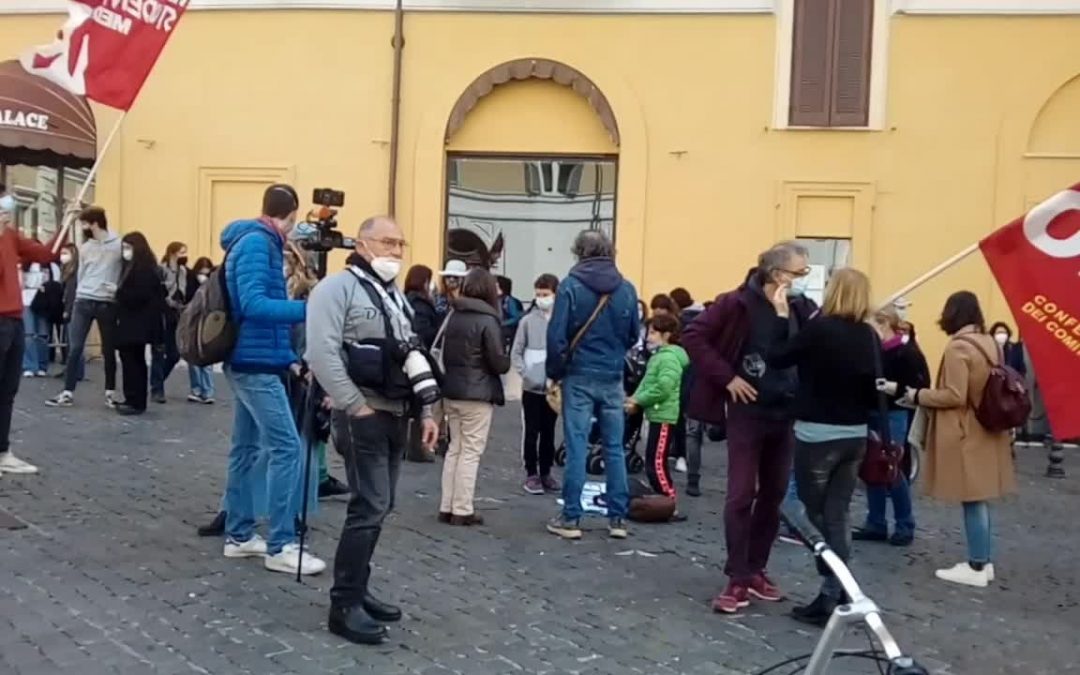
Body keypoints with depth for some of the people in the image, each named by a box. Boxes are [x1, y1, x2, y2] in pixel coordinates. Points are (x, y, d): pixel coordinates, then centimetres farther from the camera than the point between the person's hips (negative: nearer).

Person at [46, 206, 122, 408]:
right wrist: (80, 293, 6)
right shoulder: (85, 247, 10)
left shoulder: (119, 244, -7)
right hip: (83, 301, 4)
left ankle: (110, 392, 18)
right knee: (74, 348, 0)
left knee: (108, 349, 7)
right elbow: (81, 273, 16)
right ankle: (68, 393, 4)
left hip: (107, 303, -4)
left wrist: (119, 288, -17)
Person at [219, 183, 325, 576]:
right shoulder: (257, 243, -14)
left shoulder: (253, 242, 14)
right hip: (257, 363, -10)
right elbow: (253, 304, -25)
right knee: (285, 448, -10)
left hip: (249, 361, 10)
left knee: (246, 448, 12)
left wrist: (287, 354, 18)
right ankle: (281, 547, -7)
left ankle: (240, 535, 20)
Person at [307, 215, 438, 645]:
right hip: (362, 415, -8)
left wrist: (425, 411, 16)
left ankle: (358, 590, 23)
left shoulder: (396, 296, 20)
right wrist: (355, 407, -20)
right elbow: (322, 353, -19)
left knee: (378, 507, 11)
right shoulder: (338, 287, -8)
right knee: (369, 508, -10)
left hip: (396, 415, 8)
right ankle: (344, 605, -1)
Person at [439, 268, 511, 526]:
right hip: (477, 394, -7)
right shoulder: (487, 320, -14)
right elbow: (499, 362, -14)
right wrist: (507, 361, 6)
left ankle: (447, 507, 17)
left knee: (455, 448, 14)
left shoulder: (454, 316, 7)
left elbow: (445, 353, 12)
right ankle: (462, 510, 4)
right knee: (471, 452, 1)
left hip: (451, 391, 7)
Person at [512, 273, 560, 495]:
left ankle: (546, 472, 24)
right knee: (531, 432, 4)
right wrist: (526, 374, -13)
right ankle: (531, 474, 13)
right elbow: (516, 352, -1)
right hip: (531, 387, -1)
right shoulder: (528, 321, -3)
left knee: (548, 432, 13)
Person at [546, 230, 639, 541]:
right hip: (613, 378, 3)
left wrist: (555, 372, 1)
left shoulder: (571, 286, -8)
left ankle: (571, 518, 5)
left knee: (576, 448, 1)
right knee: (614, 448, 9)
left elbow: (556, 335, -10)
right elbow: (633, 335, 8)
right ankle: (618, 518, 13)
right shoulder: (627, 289, 1)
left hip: (579, 377, -2)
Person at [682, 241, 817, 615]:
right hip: (748, 412, -5)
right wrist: (727, 377, -14)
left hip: (786, 415, 5)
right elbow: (693, 337, -11)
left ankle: (757, 571, 26)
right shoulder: (739, 304, -12)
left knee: (773, 496, 12)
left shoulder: (804, 309, 2)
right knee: (741, 495, -3)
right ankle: (737, 580, 5)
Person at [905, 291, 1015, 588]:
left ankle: (976, 567, 5)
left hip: (966, 435, -8)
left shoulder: (958, 347, -18)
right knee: (981, 499, 15)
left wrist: (919, 395, -8)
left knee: (972, 501, -2)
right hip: (987, 431, 8)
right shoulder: (989, 343, 7)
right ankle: (985, 561, 22)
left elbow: (954, 396, -20)